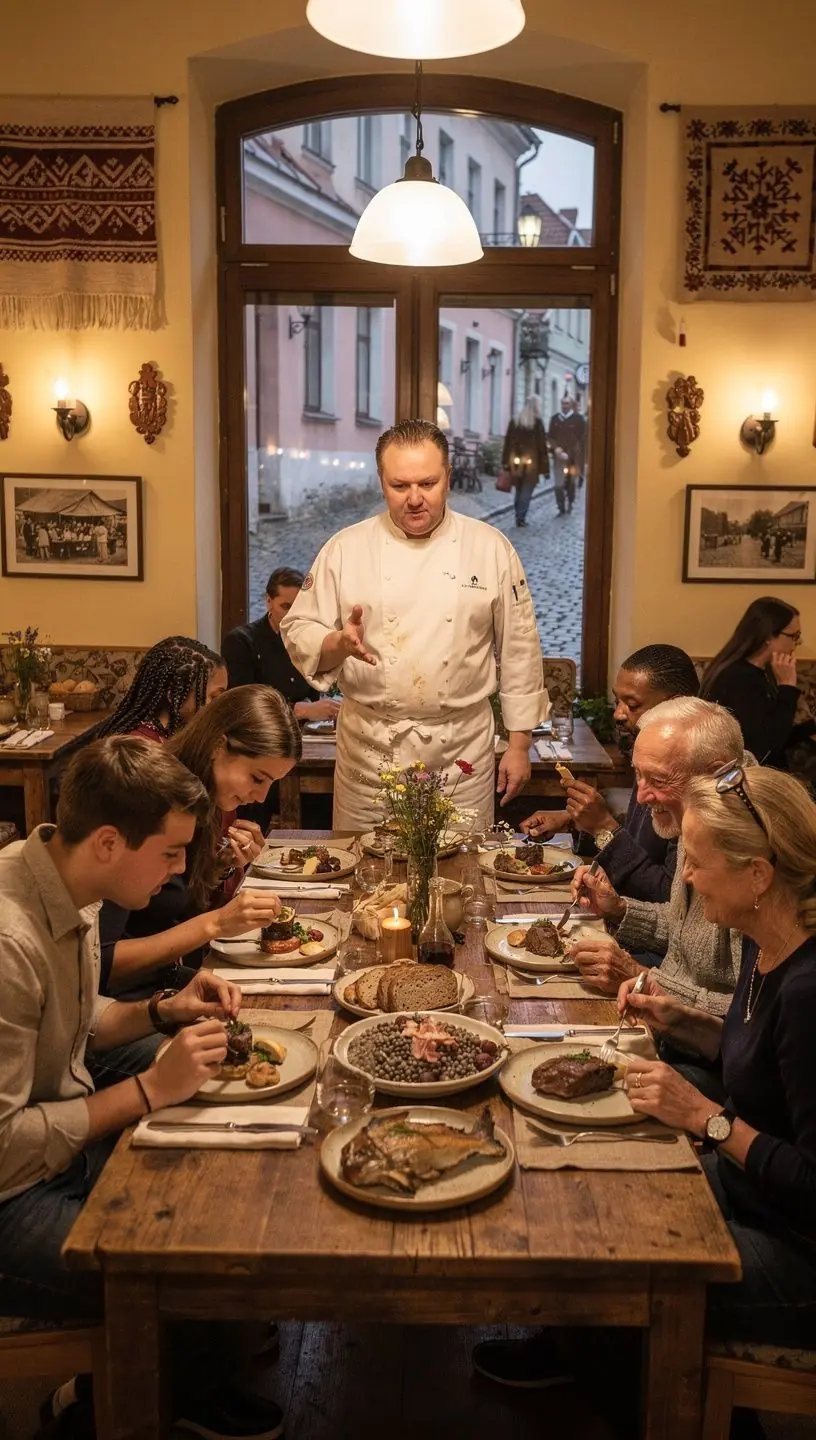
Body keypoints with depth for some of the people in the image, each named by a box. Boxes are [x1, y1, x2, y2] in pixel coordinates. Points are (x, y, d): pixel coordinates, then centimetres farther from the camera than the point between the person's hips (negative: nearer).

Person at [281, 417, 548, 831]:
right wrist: (339, 643, -20)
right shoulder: (347, 548, 1)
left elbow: (519, 651, 4)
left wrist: (519, 744, 3)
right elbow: (299, 632, 2)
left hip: (463, 751, 0)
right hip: (369, 752, 0)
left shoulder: (491, 548, 1)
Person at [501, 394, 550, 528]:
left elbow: (507, 442, 7)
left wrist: (506, 462, 10)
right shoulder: (537, 422, -6)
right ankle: (521, 517, -3)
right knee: (526, 491, 1)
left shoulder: (514, 421, 6)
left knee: (519, 490, 14)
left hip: (516, 461, 4)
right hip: (531, 462, -4)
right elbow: (542, 445, -7)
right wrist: (544, 466, -4)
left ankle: (518, 517, 15)